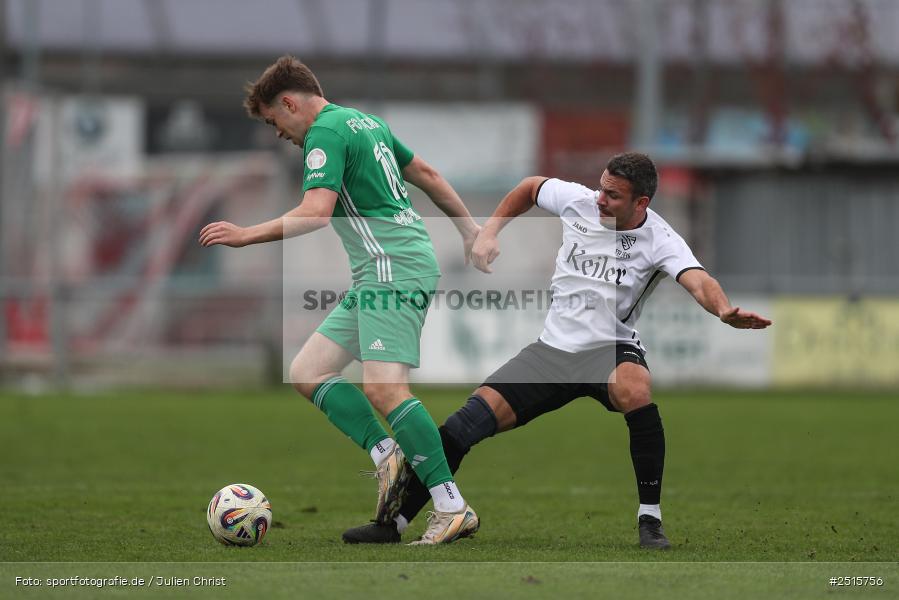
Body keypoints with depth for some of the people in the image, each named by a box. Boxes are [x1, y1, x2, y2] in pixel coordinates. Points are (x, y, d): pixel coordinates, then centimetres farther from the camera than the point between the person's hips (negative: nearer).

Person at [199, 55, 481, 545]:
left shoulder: (326, 132, -10)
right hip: (375, 276, 11)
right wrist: (470, 230, 37)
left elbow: (315, 213, -22)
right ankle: (386, 455, -7)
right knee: (306, 372, 5)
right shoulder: (365, 122, 21)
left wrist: (246, 236, -16)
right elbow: (425, 174, 29)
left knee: (384, 388, -20)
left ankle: (453, 509, -20)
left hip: (395, 268, -11)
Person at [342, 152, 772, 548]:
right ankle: (395, 522, -3)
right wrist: (489, 232, 9)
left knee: (634, 390, -39)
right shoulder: (578, 201, -3)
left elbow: (697, 281, -34)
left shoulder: (659, 241, -15)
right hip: (554, 348, 4)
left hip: (612, 350, -4)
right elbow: (529, 188, 18)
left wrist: (725, 311, -55)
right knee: (474, 417, -11)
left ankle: (650, 519, -25)